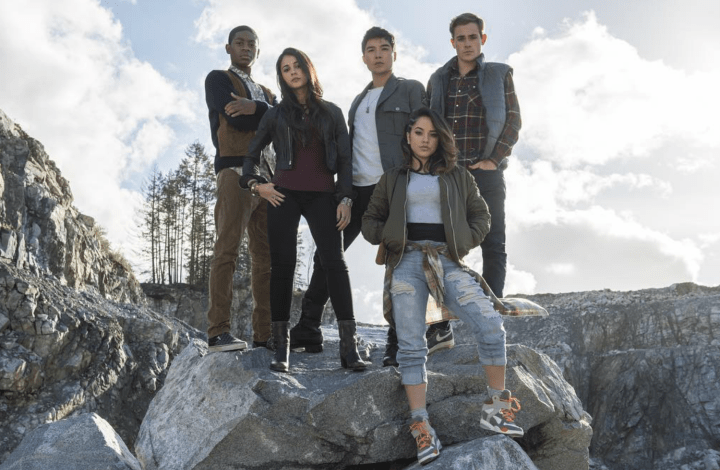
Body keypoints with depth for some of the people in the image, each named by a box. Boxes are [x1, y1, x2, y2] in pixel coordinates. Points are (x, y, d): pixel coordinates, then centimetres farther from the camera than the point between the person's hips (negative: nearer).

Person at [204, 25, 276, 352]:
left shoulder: (266, 94, 29)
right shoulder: (218, 79, 13)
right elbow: (237, 119, -6)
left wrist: (255, 107, -10)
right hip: (235, 170, -6)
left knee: (267, 256, -1)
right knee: (228, 249, -15)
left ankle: (265, 334, -2)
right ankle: (218, 333, -18)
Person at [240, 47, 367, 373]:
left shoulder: (332, 113, 14)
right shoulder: (276, 115, 14)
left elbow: (345, 159, 10)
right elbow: (251, 155, 20)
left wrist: (345, 199, -1)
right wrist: (255, 184, 2)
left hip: (322, 196, 0)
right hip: (284, 196, 1)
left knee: (335, 263, -12)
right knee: (282, 266, -5)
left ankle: (349, 348, -14)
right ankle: (281, 350, -2)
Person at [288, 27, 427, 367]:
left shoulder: (411, 90, 5)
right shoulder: (358, 101, 24)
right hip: (358, 190, 6)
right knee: (326, 255, 4)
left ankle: (398, 344, 0)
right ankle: (308, 331, 11)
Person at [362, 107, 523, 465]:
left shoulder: (458, 176, 19)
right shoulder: (392, 179, 19)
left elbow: (480, 215, 19)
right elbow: (370, 220, 22)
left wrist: (465, 243, 1)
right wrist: (387, 238, 2)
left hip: (448, 260, 0)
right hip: (407, 260, 0)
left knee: (490, 324, -19)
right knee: (411, 345, -12)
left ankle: (497, 408, -5)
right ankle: (420, 428, -10)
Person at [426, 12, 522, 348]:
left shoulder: (499, 75, 8)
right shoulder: (439, 80, 15)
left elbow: (513, 120, 2)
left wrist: (494, 159, -9)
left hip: (485, 172, -2)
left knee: (493, 246, -3)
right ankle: (441, 322, 2)